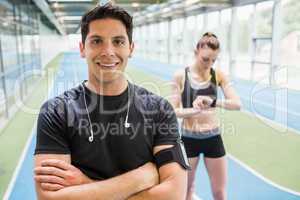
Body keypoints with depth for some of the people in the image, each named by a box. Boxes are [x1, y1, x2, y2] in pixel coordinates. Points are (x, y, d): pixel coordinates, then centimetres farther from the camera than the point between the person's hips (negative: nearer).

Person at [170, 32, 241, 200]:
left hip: (213, 138, 1)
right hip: (189, 138, -1)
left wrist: (213, 102, -31)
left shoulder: (218, 75, -5)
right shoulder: (181, 75, -9)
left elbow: (237, 103, -13)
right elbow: (174, 111, -10)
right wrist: (195, 110, -29)